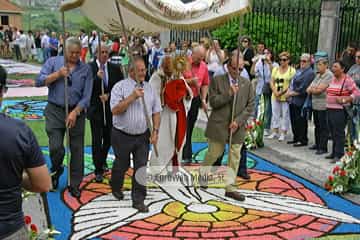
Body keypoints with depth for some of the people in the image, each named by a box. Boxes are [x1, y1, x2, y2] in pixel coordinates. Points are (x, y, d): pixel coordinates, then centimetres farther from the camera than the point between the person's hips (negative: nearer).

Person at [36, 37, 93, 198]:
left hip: (76, 111, 1)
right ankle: (56, 170, 27)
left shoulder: (86, 69, 1)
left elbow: (86, 96, -4)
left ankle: (74, 184, 21)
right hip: (55, 111, -1)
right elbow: (39, 82, -4)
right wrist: (58, 74, -15)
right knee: (56, 147, -7)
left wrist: (75, 112, -14)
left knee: (77, 150, 6)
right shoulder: (53, 62, 3)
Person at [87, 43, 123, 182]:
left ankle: (102, 160, 42)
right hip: (95, 108, -3)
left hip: (110, 108, 4)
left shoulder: (115, 69, 4)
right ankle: (98, 170, 7)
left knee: (108, 138, 15)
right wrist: (97, 77, -28)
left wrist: (108, 95, -12)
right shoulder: (89, 67, -6)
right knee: (97, 140, -2)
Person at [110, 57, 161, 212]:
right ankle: (116, 188, 43)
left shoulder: (149, 88, 5)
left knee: (141, 168, 1)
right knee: (122, 165, 14)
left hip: (143, 136, 3)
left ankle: (138, 200, 11)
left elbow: (156, 112, 8)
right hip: (122, 135, -3)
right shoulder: (120, 87, -8)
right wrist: (132, 97, -24)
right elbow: (115, 110, -18)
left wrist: (155, 131, -3)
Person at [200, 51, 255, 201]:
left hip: (237, 126, 3)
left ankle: (230, 187, 13)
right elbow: (213, 102, -7)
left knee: (235, 157, 5)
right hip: (219, 125, -3)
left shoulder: (247, 83, 5)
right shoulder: (217, 80, -2)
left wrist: (238, 121, -9)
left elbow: (251, 106, 2)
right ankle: (203, 173, 38)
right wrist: (229, 94, -19)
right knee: (214, 153, 9)